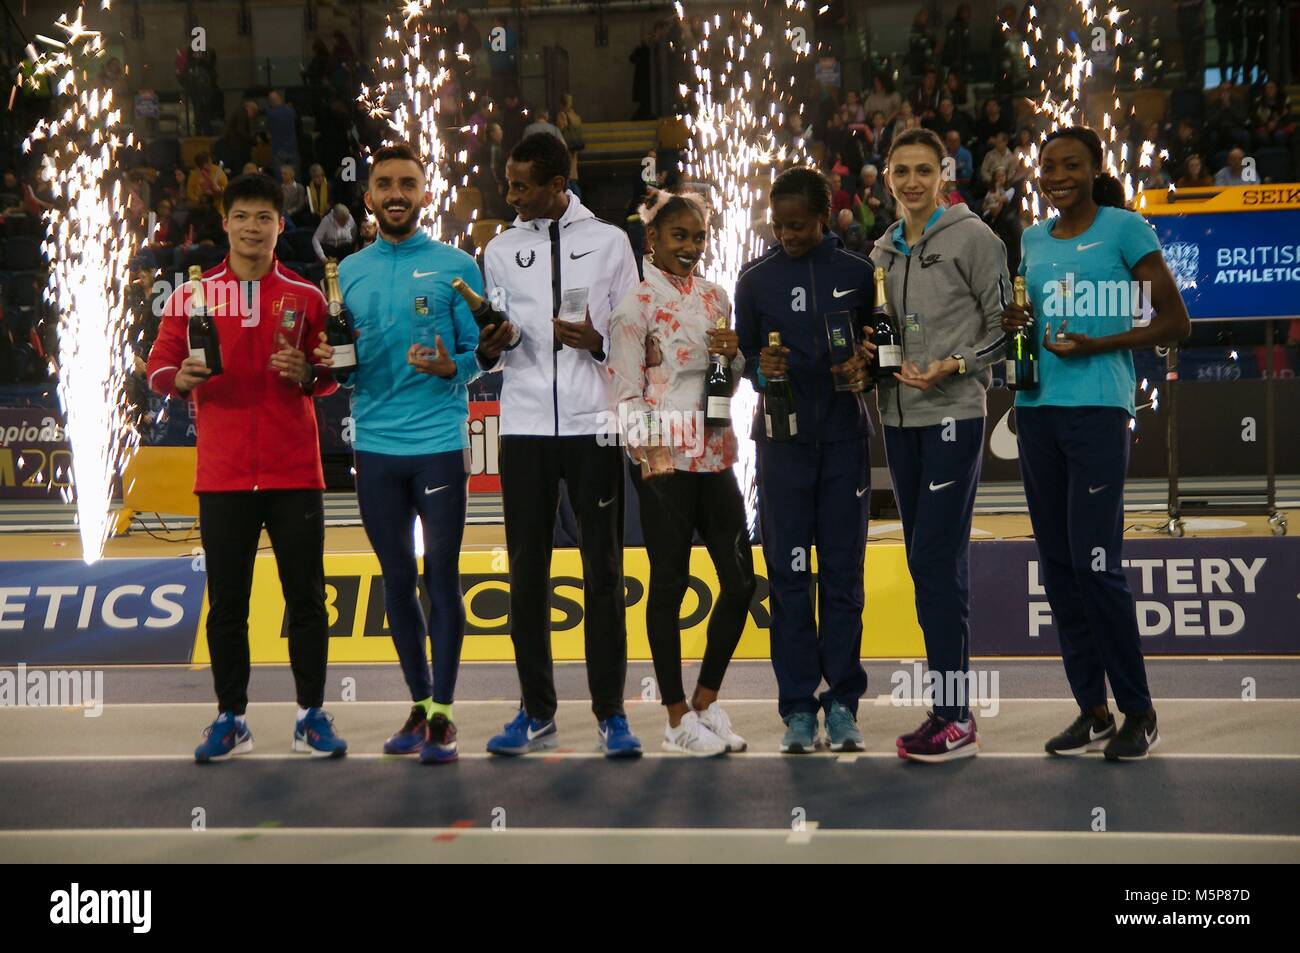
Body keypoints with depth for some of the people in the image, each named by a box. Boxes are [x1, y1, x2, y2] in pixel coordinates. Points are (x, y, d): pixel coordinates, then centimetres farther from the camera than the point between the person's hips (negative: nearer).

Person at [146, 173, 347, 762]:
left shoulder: (306, 298, 7)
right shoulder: (192, 296, 6)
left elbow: (333, 375, 11)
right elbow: (158, 366, 4)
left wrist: (307, 373, -11)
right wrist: (182, 377, -17)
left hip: (294, 471, 0)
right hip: (223, 475, 0)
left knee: (306, 597, 2)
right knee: (226, 602, 3)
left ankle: (312, 714, 11)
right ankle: (231, 718, 11)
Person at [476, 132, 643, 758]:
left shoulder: (608, 242, 6)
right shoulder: (501, 250, 12)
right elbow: (492, 347, 13)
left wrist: (597, 342, -15)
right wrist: (487, 348, -9)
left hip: (592, 424, -2)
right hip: (524, 425, 2)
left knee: (603, 570, -1)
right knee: (527, 570, 5)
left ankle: (611, 712, 5)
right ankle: (536, 712, 13)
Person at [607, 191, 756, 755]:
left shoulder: (715, 298, 14)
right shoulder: (634, 303, -4)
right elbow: (624, 391, -8)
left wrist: (734, 354, -1)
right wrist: (647, 454, -17)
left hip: (714, 453, 6)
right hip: (663, 459, -6)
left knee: (740, 580, 4)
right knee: (670, 582, 0)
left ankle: (706, 700, 18)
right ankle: (677, 717, 7)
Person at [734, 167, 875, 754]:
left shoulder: (857, 274, 7)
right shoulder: (756, 280, 6)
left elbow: (878, 347, 15)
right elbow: (742, 355, 11)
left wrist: (862, 368, -7)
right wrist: (760, 369, -10)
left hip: (844, 436, 0)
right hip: (783, 438, 0)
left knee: (843, 570, 2)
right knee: (789, 573, -1)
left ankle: (843, 704, 7)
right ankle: (798, 708, 2)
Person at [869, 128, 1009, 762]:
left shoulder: (971, 238, -3)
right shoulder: (882, 251, 15)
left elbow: (1004, 324, -5)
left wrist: (955, 367, -16)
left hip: (953, 416, -7)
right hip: (900, 420, 7)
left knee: (937, 559, -13)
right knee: (930, 562, 9)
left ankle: (954, 716, -10)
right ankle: (951, 709, 14)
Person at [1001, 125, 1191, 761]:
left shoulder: (1124, 229, -2)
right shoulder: (1032, 242, 15)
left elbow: (1175, 322, -4)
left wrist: (1097, 345, -14)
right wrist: (1012, 324, 3)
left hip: (1097, 407, -6)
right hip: (1036, 410, 6)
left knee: (1095, 562, -10)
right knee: (1057, 565, 6)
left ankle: (1138, 711, 2)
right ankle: (1091, 710, 14)